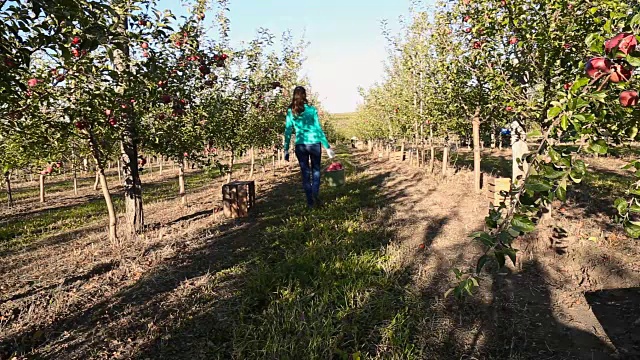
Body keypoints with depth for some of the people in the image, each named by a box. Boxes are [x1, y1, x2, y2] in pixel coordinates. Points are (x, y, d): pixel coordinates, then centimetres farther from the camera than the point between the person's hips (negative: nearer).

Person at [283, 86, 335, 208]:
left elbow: (288, 131, 2)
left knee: (305, 172, 11)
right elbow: (318, 129, -6)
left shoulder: (290, 112, 1)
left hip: (300, 145, 2)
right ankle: (315, 193, -10)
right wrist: (327, 146, -2)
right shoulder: (311, 110, -5)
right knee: (315, 170, 13)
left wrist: (286, 149, 8)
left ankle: (310, 201, 13)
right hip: (314, 144, -2)